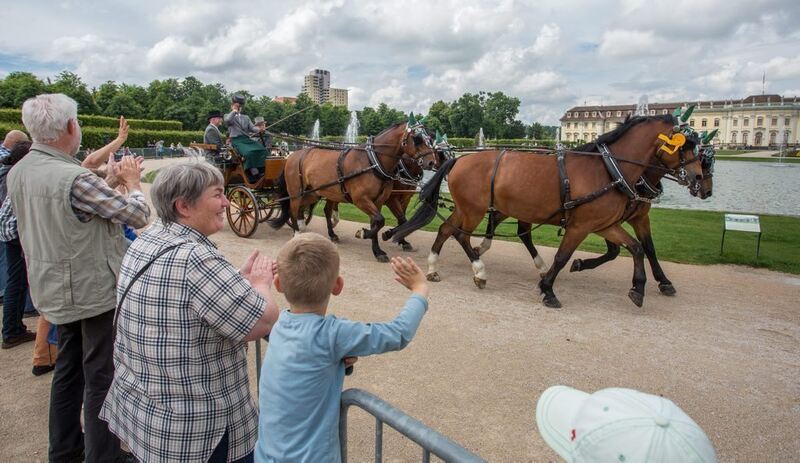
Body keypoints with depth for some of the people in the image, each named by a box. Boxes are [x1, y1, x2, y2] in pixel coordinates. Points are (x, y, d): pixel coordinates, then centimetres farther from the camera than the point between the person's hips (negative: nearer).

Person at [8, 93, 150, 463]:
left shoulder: (17, 173, 2)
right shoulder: (74, 179, -26)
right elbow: (138, 215, -19)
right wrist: (132, 180, -2)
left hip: (56, 289, 9)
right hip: (96, 289, -9)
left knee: (68, 368, 21)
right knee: (101, 376, 4)